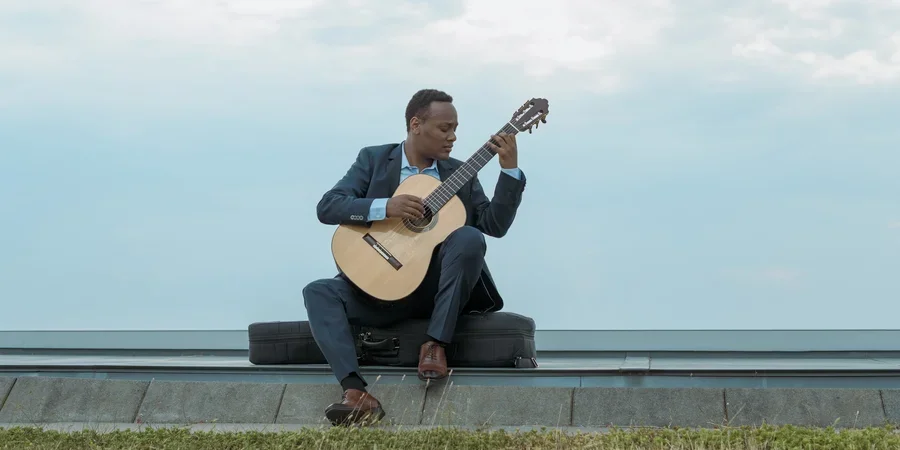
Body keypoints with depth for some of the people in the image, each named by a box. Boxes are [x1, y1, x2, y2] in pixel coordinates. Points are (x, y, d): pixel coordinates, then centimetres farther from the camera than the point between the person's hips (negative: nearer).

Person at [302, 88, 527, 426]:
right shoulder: (374, 159, 6)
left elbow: (495, 225, -1)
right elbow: (326, 207, -6)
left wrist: (510, 168, -11)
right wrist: (385, 207, -20)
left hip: (436, 287, 0)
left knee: (469, 238, -28)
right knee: (318, 292, -24)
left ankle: (435, 343, -22)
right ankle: (357, 394, -40)